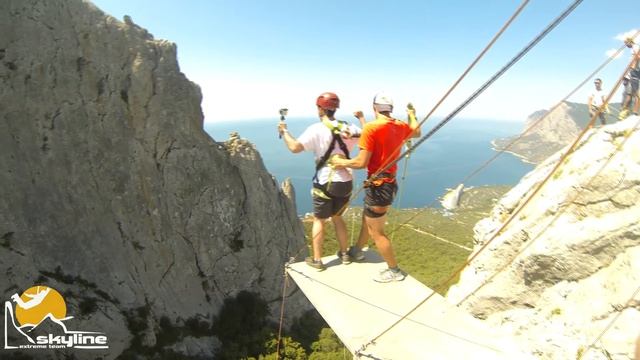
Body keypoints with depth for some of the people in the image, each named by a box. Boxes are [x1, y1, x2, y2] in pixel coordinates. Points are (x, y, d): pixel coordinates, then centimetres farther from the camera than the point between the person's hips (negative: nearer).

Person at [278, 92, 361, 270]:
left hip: (325, 183, -5)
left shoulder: (316, 129, -14)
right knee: (337, 217, 23)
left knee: (319, 220, 11)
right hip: (346, 182, 5)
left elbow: (294, 147, -20)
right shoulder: (349, 127, 2)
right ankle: (344, 254, 31)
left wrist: (284, 131, -3)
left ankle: (316, 260, 17)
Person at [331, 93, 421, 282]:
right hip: (390, 182, 9)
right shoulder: (401, 126, 3)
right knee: (367, 218, 26)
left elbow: (361, 163, -23)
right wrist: (412, 115, 43)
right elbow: (417, 132, 26)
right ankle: (356, 251, 45)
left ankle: (394, 270, 19)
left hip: (378, 185, -9)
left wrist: (341, 162, -5)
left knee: (376, 231, 5)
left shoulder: (370, 128, -20)